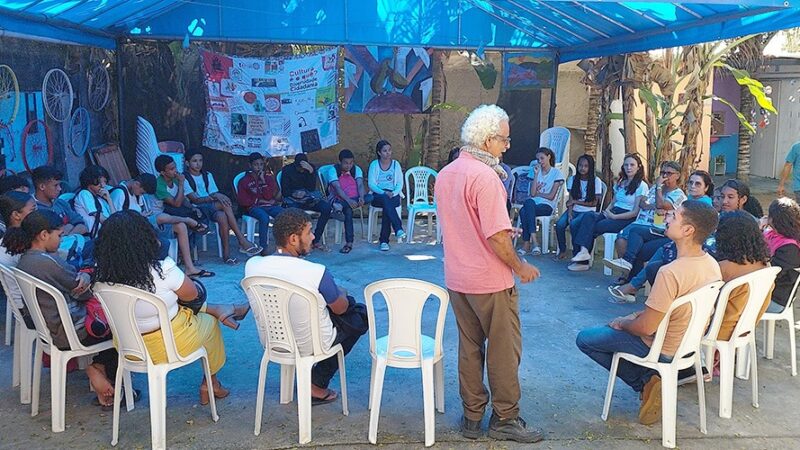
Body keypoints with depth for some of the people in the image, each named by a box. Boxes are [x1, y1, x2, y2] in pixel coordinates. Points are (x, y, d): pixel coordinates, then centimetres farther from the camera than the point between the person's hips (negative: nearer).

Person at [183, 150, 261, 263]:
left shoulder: (208, 175, 19)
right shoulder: (184, 178, 1)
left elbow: (215, 193, 12)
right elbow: (195, 200, -11)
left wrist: (219, 196, -13)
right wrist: (214, 196, -23)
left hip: (212, 208, 5)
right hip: (197, 210, -4)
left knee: (222, 216, -34)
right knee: (225, 204, -32)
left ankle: (226, 253, -34)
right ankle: (242, 241, -32)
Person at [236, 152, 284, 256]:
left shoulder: (268, 178, 15)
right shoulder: (244, 181, 8)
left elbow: (269, 196, 3)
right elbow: (242, 200, 0)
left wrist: (263, 181, -5)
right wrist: (259, 201, -3)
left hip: (269, 205, 3)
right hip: (253, 207, -3)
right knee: (264, 217, -37)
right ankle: (263, 248, -34)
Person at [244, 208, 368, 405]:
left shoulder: (252, 265, -17)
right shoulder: (317, 273, -31)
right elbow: (340, 308, -12)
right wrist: (341, 293, 12)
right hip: (311, 344, -6)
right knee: (361, 313, 19)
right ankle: (318, 384, 19)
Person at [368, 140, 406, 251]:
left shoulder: (396, 164, 12)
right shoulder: (374, 165, 7)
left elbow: (400, 184, 7)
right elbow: (371, 184, -2)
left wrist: (393, 193, -14)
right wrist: (384, 193, -17)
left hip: (393, 195, 1)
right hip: (378, 195, -1)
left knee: (387, 206, -34)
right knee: (386, 200, -38)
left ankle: (384, 240, -34)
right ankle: (398, 229, -49)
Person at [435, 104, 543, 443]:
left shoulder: (445, 174, 7)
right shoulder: (485, 176, -20)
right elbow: (496, 237, -23)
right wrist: (521, 267, -9)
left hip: (456, 279, 8)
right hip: (490, 280, -8)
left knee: (469, 348, 15)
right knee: (504, 350, 6)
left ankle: (472, 416, 22)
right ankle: (505, 418, 17)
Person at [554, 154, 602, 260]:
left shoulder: (596, 181, -4)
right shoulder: (573, 179, 7)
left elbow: (594, 203, -4)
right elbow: (571, 200, 2)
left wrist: (576, 202, -8)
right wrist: (570, 213, -15)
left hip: (588, 212, -3)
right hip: (574, 210, 4)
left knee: (574, 224, -32)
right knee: (559, 224, -24)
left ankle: (576, 253, -18)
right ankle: (562, 251, -7)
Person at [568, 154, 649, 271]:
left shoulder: (642, 186, -3)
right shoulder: (620, 183, 20)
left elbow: (636, 212, -9)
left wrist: (614, 216, -15)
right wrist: (606, 211, 1)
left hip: (627, 219, -6)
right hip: (613, 213, 6)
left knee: (593, 227, -26)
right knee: (589, 217, -25)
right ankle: (583, 250, -40)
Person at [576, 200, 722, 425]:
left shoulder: (671, 272, -33)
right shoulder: (711, 264, -6)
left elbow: (647, 327, -26)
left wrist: (622, 323, -6)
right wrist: (641, 314, 9)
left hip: (663, 351, -8)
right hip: (690, 343, 8)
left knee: (584, 338, 4)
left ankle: (645, 382, 2)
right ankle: (650, 380, 14)